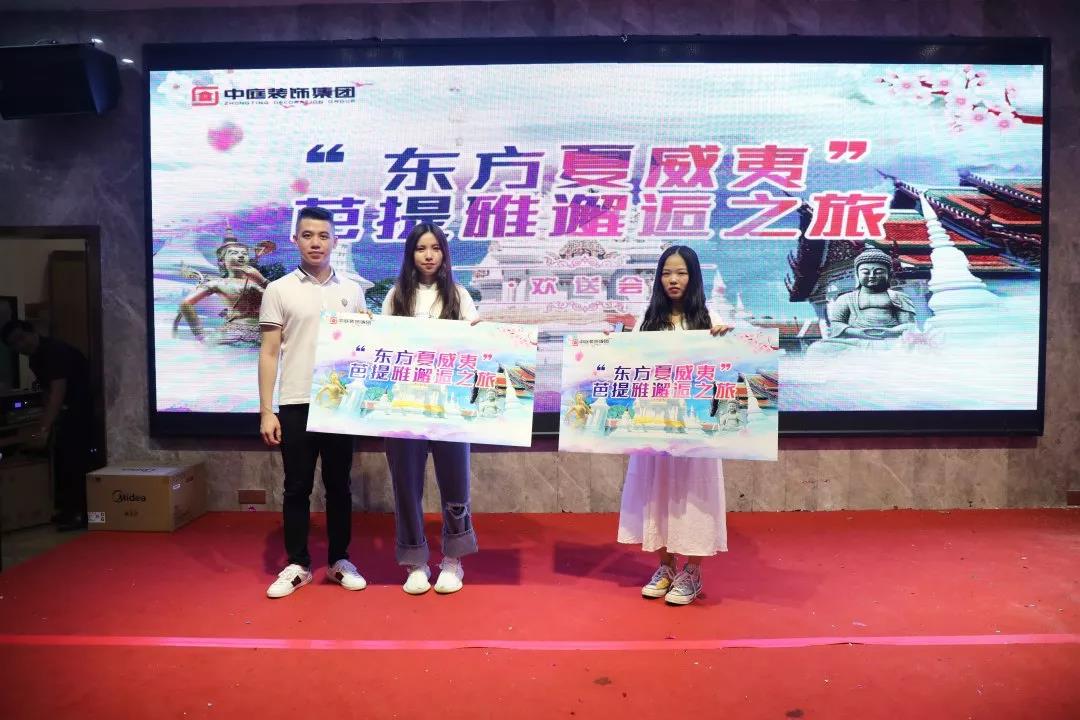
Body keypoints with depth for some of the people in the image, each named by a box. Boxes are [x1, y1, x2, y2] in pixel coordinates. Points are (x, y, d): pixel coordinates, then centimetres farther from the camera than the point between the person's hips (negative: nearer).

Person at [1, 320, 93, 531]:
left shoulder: (55, 351, -20)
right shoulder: (35, 358, 10)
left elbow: (57, 392, -28)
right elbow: (48, 393, 13)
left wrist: (45, 428, -32)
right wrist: (45, 424, 5)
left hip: (86, 405, -10)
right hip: (72, 408, 10)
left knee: (76, 458, -11)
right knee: (62, 456, 11)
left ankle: (82, 513, -7)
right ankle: (69, 508, 20)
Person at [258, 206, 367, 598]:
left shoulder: (352, 291, 7)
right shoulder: (278, 291, 1)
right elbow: (269, 354, -1)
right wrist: (266, 410, -6)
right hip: (295, 405, -2)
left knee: (338, 485, 10)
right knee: (297, 487, 6)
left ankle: (339, 561, 22)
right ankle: (297, 565, 19)